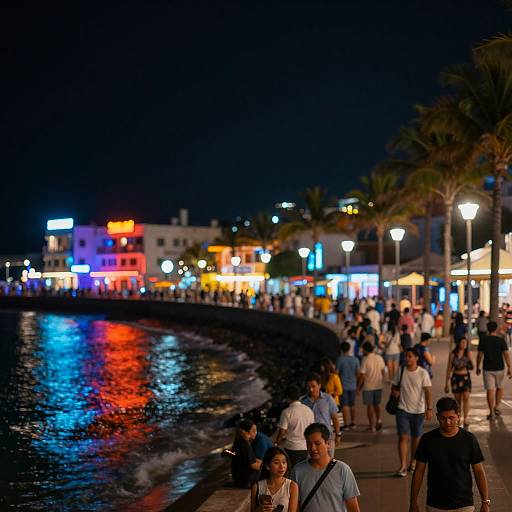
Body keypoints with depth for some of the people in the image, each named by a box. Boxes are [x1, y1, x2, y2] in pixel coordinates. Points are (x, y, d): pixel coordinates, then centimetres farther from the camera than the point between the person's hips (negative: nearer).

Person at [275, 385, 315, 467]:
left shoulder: (287, 412, -13)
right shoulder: (309, 410, 4)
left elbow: (282, 431, -9)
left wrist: (276, 443, 8)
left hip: (292, 448, -5)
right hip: (306, 448, 5)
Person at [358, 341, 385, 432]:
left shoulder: (366, 359, -16)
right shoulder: (379, 358, 0)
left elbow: (362, 375, -16)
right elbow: (383, 371, 9)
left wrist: (359, 386, -5)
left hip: (368, 386, -5)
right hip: (379, 385, 5)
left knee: (370, 406, 6)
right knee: (377, 404, 22)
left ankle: (371, 426, 10)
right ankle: (378, 420, 11)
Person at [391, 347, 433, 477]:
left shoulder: (423, 373, -7)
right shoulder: (401, 371, 1)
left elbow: (428, 392, -8)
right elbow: (394, 387, 14)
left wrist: (429, 409, -15)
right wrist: (394, 391, -9)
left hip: (418, 411, -1)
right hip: (403, 409, 1)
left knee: (416, 438, 12)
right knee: (403, 437, -10)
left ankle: (413, 462, 30)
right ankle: (403, 467, -12)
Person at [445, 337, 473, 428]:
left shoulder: (468, 353, 0)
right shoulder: (453, 354, -1)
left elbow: (471, 366, -2)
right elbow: (449, 369, 4)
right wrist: (446, 383, 5)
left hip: (466, 377, 0)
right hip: (455, 378, 0)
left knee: (466, 397, -13)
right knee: (458, 399, 7)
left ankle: (466, 419, -10)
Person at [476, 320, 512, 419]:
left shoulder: (483, 341, -5)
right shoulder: (501, 340, -8)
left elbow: (479, 355, -2)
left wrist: (477, 367, 10)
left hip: (488, 369, 0)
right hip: (499, 368, 0)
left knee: (490, 390, 2)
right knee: (500, 388, 21)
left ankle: (491, 412, 0)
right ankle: (496, 407, 20)